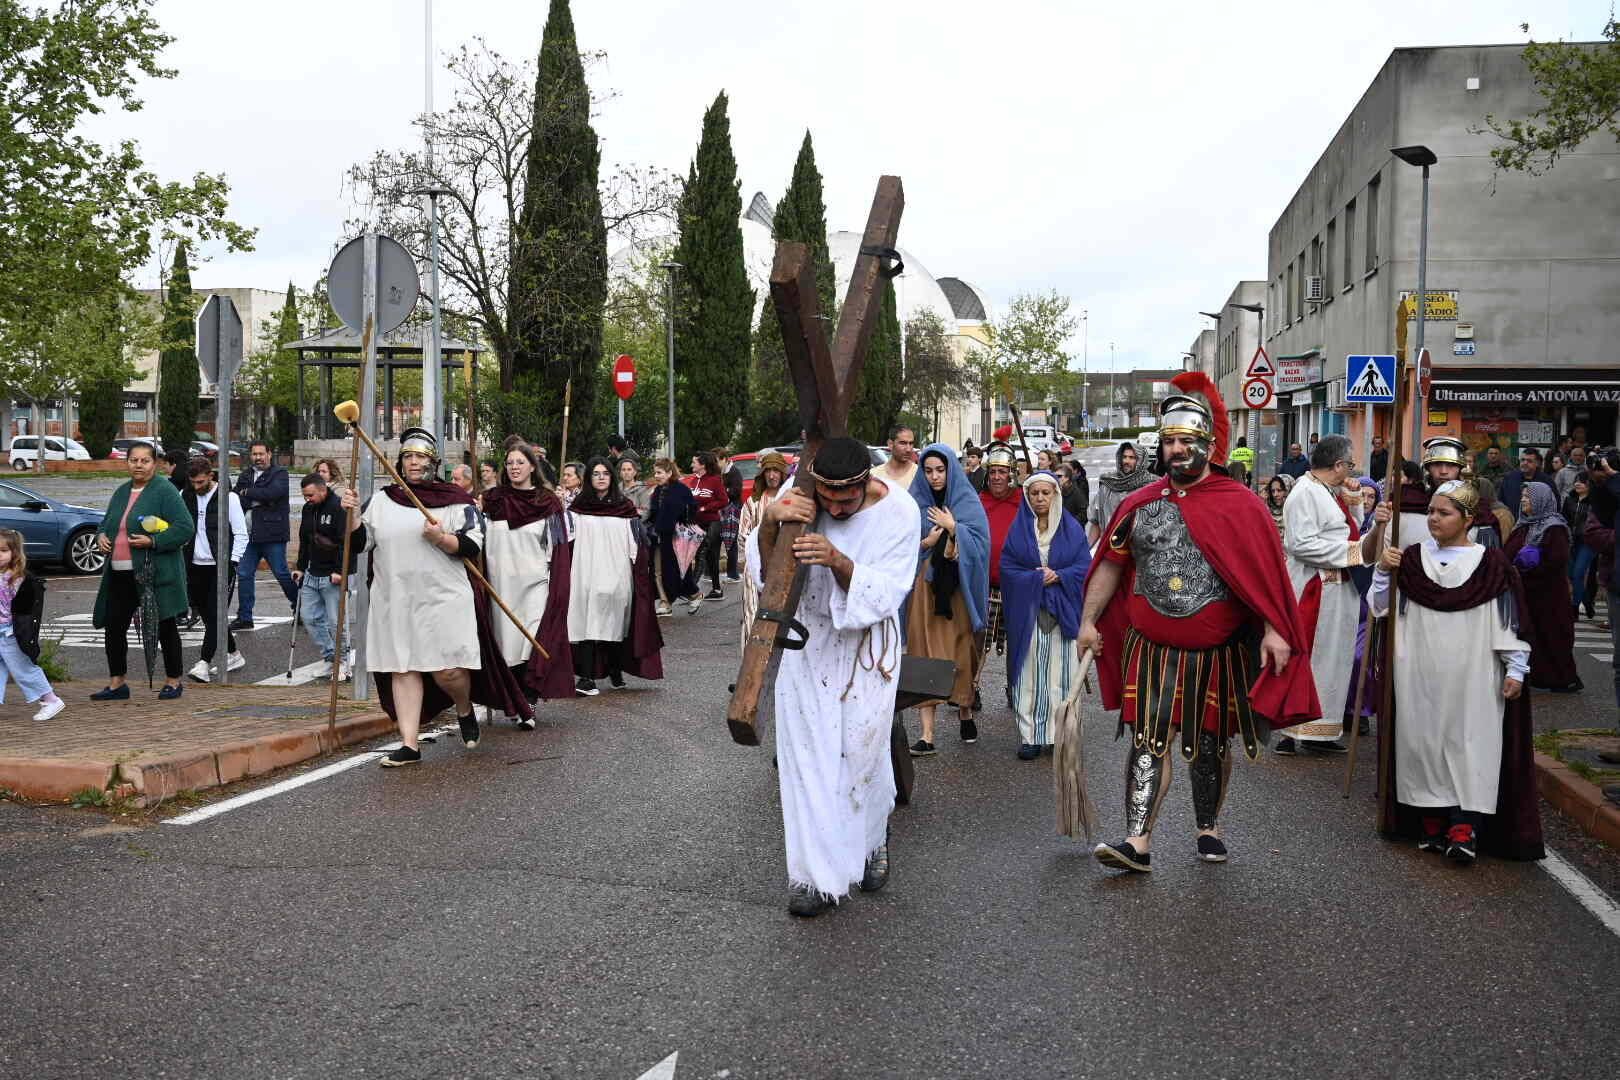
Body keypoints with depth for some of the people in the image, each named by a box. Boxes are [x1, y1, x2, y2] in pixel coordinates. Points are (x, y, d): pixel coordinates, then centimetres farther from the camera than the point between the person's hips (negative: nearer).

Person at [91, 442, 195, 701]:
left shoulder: (165, 491, -8)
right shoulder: (121, 492, 14)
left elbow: (185, 529, -15)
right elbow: (105, 523, 26)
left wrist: (153, 541, -22)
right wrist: (101, 536, 4)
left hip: (153, 573, -7)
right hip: (119, 574, 7)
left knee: (164, 626, 4)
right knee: (113, 627, 8)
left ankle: (173, 681, 17)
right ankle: (116, 683, 20)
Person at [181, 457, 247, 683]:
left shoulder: (228, 497, -5)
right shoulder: (185, 498, 8)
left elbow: (241, 534, -4)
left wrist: (232, 562, -13)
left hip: (219, 566, -5)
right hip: (195, 566, 6)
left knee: (214, 615, -10)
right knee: (206, 614, 10)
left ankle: (205, 663, -13)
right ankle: (233, 655, 23)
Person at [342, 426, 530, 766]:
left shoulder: (455, 500, 4)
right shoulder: (382, 501, 14)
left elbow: (472, 547, -3)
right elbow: (359, 541, 11)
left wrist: (442, 539, -19)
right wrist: (351, 514, -6)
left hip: (444, 600, -3)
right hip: (395, 601, 3)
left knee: (448, 671, -7)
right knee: (402, 670, 0)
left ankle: (466, 710, 25)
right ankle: (409, 744, 3)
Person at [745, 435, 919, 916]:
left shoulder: (899, 512, -19)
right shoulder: (797, 495, -15)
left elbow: (884, 593, -21)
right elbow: (762, 568, -12)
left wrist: (838, 561, -38)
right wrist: (769, 523, -33)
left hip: (867, 643, -1)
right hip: (807, 636, 1)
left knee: (862, 747, 5)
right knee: (807, 749, 0)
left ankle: (871, 840, 35)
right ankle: (814, 871, 9)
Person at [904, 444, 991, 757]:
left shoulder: (968, 503, 3)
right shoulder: (915, 504, 6)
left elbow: (979, 544, -6)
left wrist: (953, 528, -15)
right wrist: (926, 543, -10)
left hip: (958, 589, -1)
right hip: (924, 588, 1)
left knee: (960, 653, 4)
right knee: (926, 656, -4)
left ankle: (965, 710, 31)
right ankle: (927, 733, -5)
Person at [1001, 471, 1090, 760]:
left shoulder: (1072, 529, 7)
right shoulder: (1019, 530, 7)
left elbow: (1084, 566, 1)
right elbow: (1007, 568, 1)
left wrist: (1058, 576, -14)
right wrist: (1036, 578, -12)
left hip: (1064, 613, 0)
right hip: (1027, 613, 0)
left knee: (1062, 675, -1)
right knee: (1029, 676, -1)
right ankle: (1030, 736, 3)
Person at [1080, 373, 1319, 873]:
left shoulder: (1240, 505, -4)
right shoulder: (1139, 504, 5)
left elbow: (1267, 572, -6)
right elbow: (1110, 565, 11)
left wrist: (1274, 630, -14)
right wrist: (1088, 621, 7)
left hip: (1218, 653, -1)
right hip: (1151, 650, 1)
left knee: (1211, 742, 12)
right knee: (1148, 740, -6)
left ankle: (1207, 829, 30)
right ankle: (1138, 842, -8)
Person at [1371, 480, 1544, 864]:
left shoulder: (1492, 565, -2)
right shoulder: (1412, 559, 6)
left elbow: (1510, 620, 0)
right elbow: (1379, 608, 7)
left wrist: (1516, 669, -3)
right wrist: (1384, 572, -9)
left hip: (1473, 677, -3)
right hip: (1419, 675, 3)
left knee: (1470, 743, -5)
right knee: (1422, 741, 5)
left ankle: (1465, 827, -6)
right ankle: (1431, 821, 15)